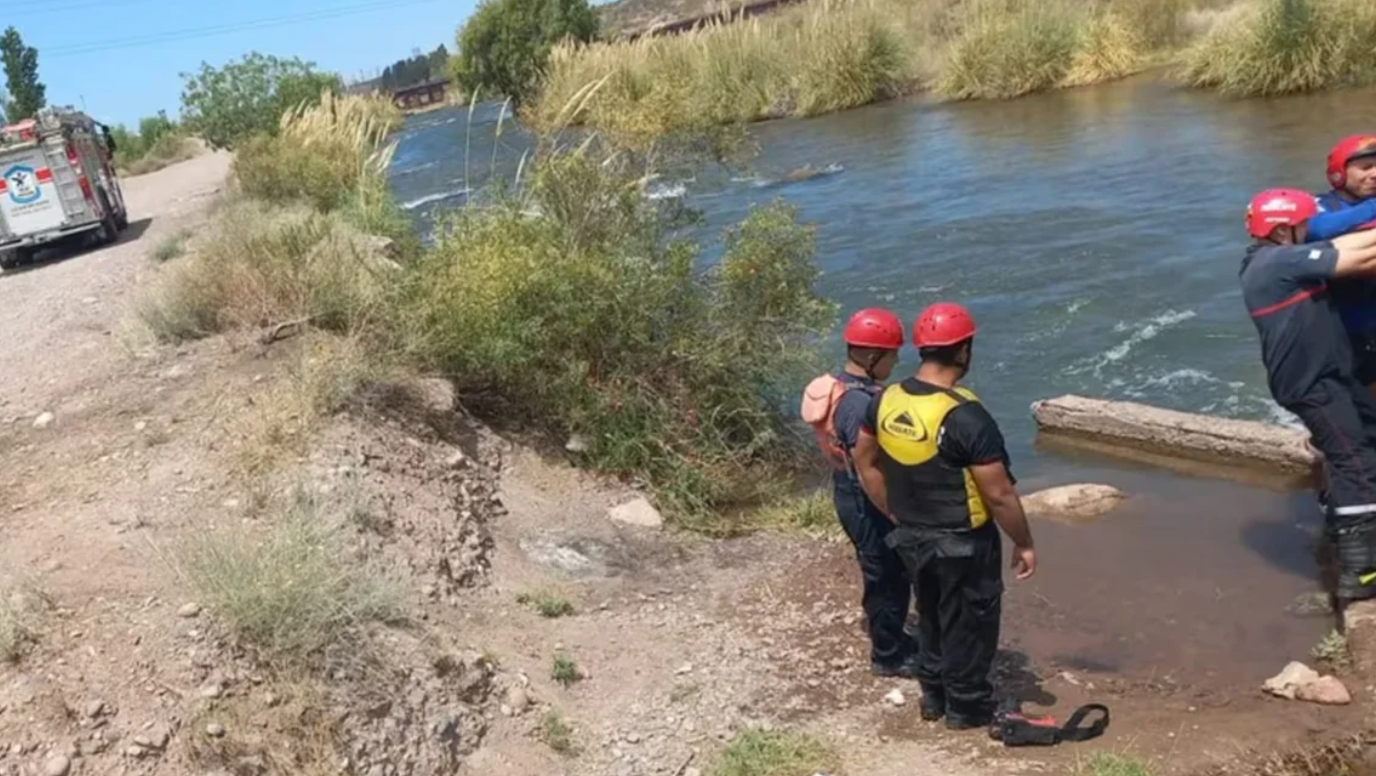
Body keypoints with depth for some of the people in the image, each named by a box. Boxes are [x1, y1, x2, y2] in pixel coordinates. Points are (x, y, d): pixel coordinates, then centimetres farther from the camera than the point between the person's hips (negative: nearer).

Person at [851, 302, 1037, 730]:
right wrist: (1024, 544, -7)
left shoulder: (886, 401, -7)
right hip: (963, 543, -6)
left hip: (911, 538, 6)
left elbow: (864, 462, 6)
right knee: (969, 623, 14)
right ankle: (967, 707, 30)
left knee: (931, 615, 24)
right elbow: (999, 495, -22)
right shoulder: (966, 417, -27)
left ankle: (934, 696, 39)